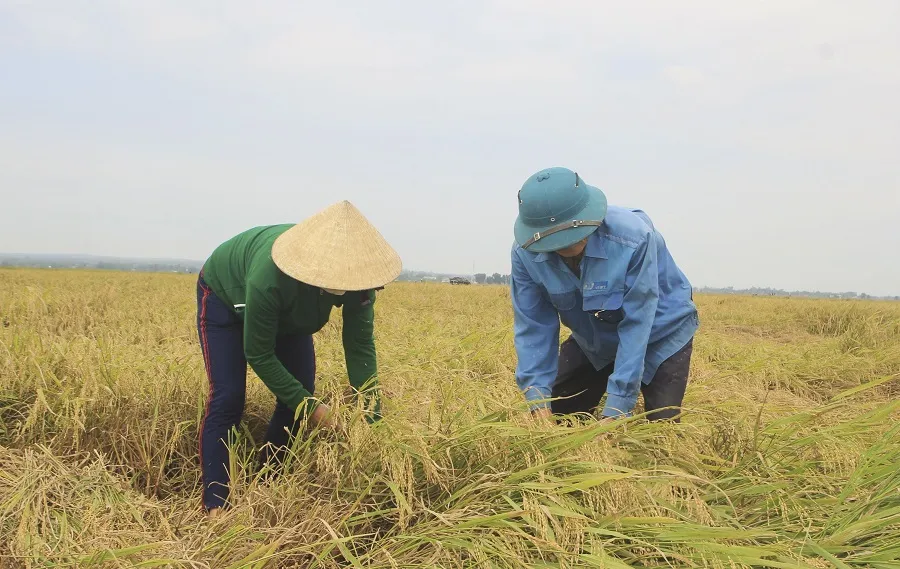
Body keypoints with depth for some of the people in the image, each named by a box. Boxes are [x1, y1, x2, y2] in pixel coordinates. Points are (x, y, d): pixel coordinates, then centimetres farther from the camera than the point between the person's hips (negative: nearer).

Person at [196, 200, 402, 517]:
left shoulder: (355, 275, -33)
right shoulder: (269, 277, -46)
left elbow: (360, 347, -25)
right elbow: (258, 355, -33)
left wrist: (371, 419, -31)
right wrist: (311, 408, -31)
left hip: (289, 312, 5)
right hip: (225, 297, -4)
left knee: (297, 399, -4)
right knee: (227, 398, -16)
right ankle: (215, 505, -7)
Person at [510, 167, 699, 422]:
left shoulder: (633, 239, -37)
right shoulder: (526, 252, -24)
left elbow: (636, 326, -34)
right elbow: (532, 327, -19)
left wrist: (615, 410, -35)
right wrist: (538, 402, -29)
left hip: (659, 336, -3)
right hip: (592, 343, 4)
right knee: (556, 419, 2)